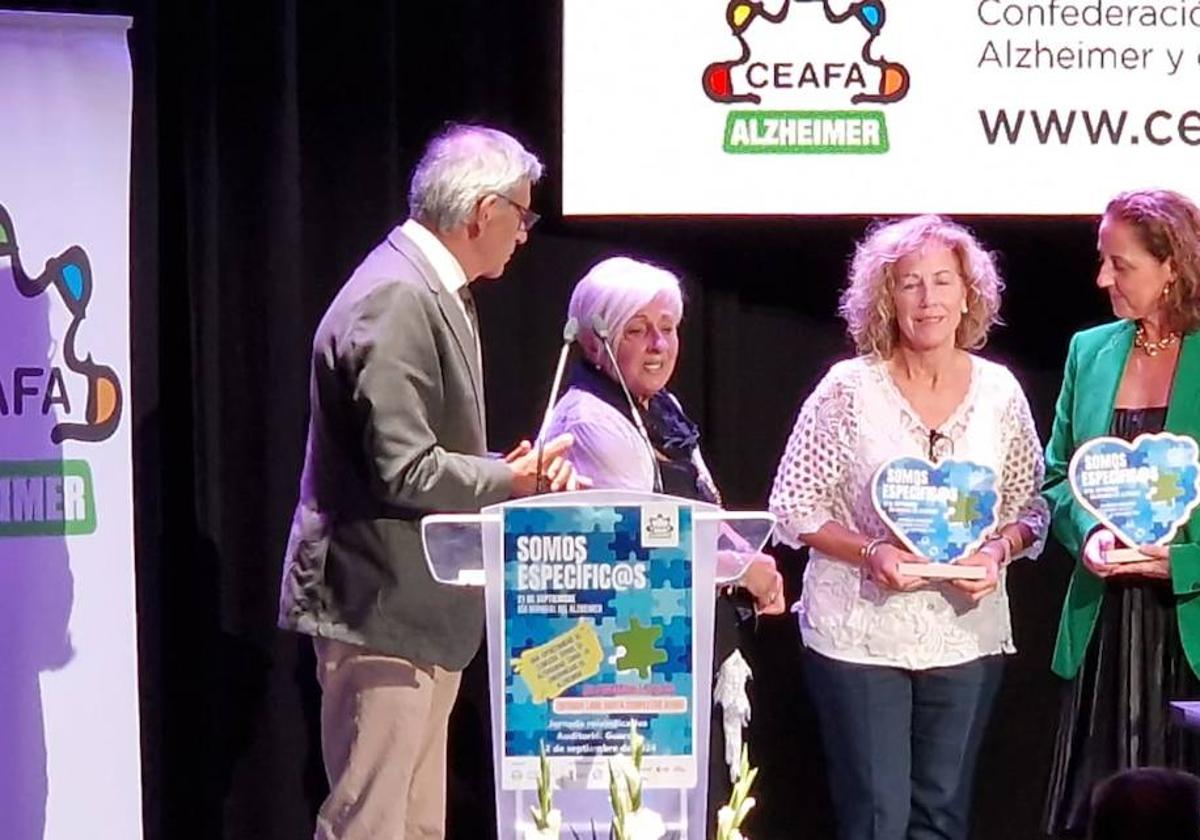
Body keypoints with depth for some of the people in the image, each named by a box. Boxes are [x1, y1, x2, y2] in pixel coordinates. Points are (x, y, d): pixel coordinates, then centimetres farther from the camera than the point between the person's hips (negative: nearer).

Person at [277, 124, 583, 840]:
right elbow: (404, 473, -24)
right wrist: (510, 482, -10)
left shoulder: (432, 294, 14)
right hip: (385, 615, -11)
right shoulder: (398, 301, -18)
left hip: (423, 610, 11)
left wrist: (507, 470, 5)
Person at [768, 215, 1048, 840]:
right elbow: (794, 507, -4)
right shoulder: (850, 389, -5)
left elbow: (1029, 507, 10)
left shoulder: (999, 391, 3)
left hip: (966, 633, 3)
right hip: (859, 634, -3)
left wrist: (997, 551, -11)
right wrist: (870, 552, -19)